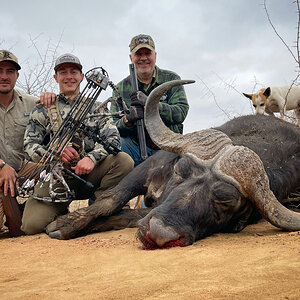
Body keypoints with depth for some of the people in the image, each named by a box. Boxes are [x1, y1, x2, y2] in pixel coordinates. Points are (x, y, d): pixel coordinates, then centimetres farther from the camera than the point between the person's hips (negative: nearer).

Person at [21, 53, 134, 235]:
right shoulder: (43, 110, 13)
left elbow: (113, 138, 1)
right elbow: (29, 146, 5)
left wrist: (92, 157, -20)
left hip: (89, 174, 2)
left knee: (124, 160, -26)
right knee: (33, 225, -25)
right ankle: (61, 214, 9)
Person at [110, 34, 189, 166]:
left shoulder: (171, 79, 6)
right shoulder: (121, 88, 9)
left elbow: (181, 112, -9)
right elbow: (113, 126, 3)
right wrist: (128, 120, -21)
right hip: (135, 147, 1)